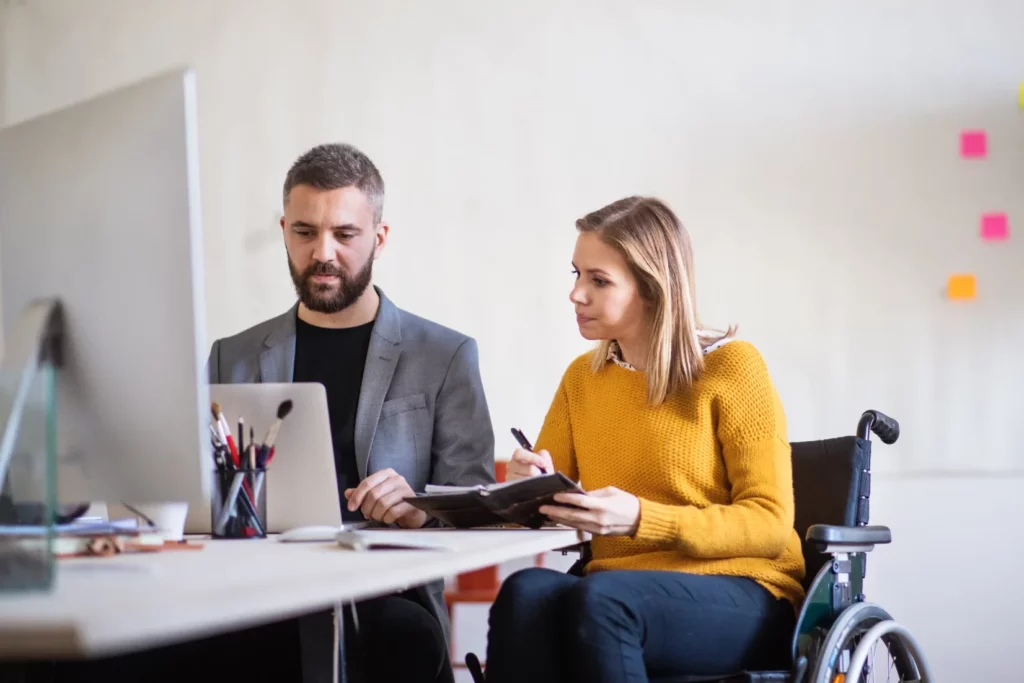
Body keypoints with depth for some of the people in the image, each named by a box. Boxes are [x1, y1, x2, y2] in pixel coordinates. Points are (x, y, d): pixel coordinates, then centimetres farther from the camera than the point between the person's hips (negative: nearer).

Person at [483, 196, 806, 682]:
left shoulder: (731, 366, -4)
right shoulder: (582, 378, 14)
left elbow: (770, 522, -10)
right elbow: (543, 505, 12)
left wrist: (641, 519, -24)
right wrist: (529, 486, -13)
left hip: (743, 599, -4)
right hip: (618, 590, 4)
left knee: (597, 599, -36)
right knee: (527, 592, -31)